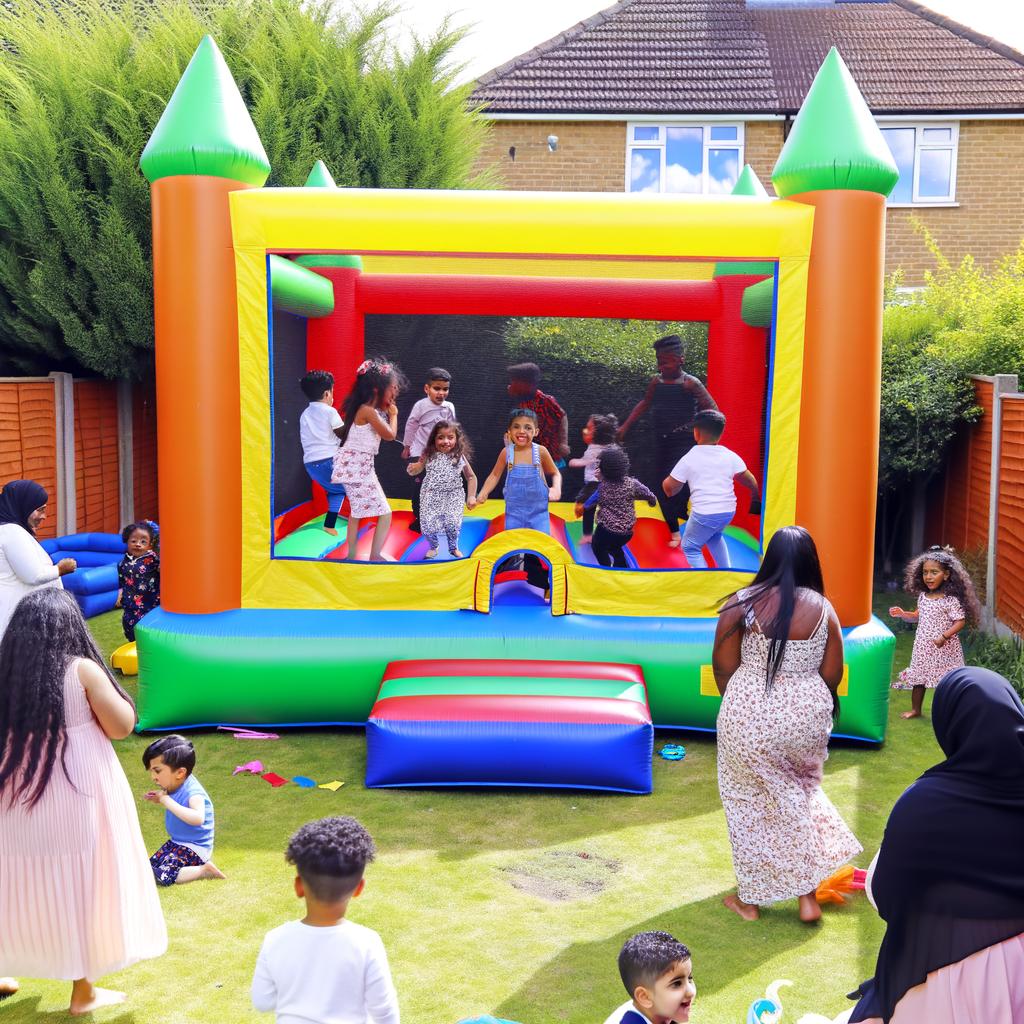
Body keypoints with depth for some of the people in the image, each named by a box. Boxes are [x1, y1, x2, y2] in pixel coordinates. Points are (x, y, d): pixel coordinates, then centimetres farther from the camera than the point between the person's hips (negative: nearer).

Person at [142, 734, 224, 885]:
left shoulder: (193, 792, -27)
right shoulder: (175, 787, -1)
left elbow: (198, 818, -47)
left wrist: (168, 802, -39)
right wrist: (160, 800, 3)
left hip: (195, 848, -10)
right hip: (177, 842, 10)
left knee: (161, 876, -21)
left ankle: (205, 870, -6)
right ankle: (196, 865, 14)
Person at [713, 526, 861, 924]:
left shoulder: (742, 604, -11)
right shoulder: (822, 608, -6)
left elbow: (723, 666, -5)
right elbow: (832, 675, -1)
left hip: (749, 717, -2)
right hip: (806, 718, 2)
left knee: (749, 802, 15)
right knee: (800, 797, 23)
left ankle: (749, 898, 26)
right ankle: (808, 896, 24)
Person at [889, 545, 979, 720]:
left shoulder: (951, 600, -16)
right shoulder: (923, 596, 4)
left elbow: (960, 621, -17)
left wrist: (944, 636, -27)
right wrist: (902, 614, 2)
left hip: (943, 647, -6)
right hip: (923, 646, 6)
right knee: (917, 678, 14)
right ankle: (915, 709, 29)